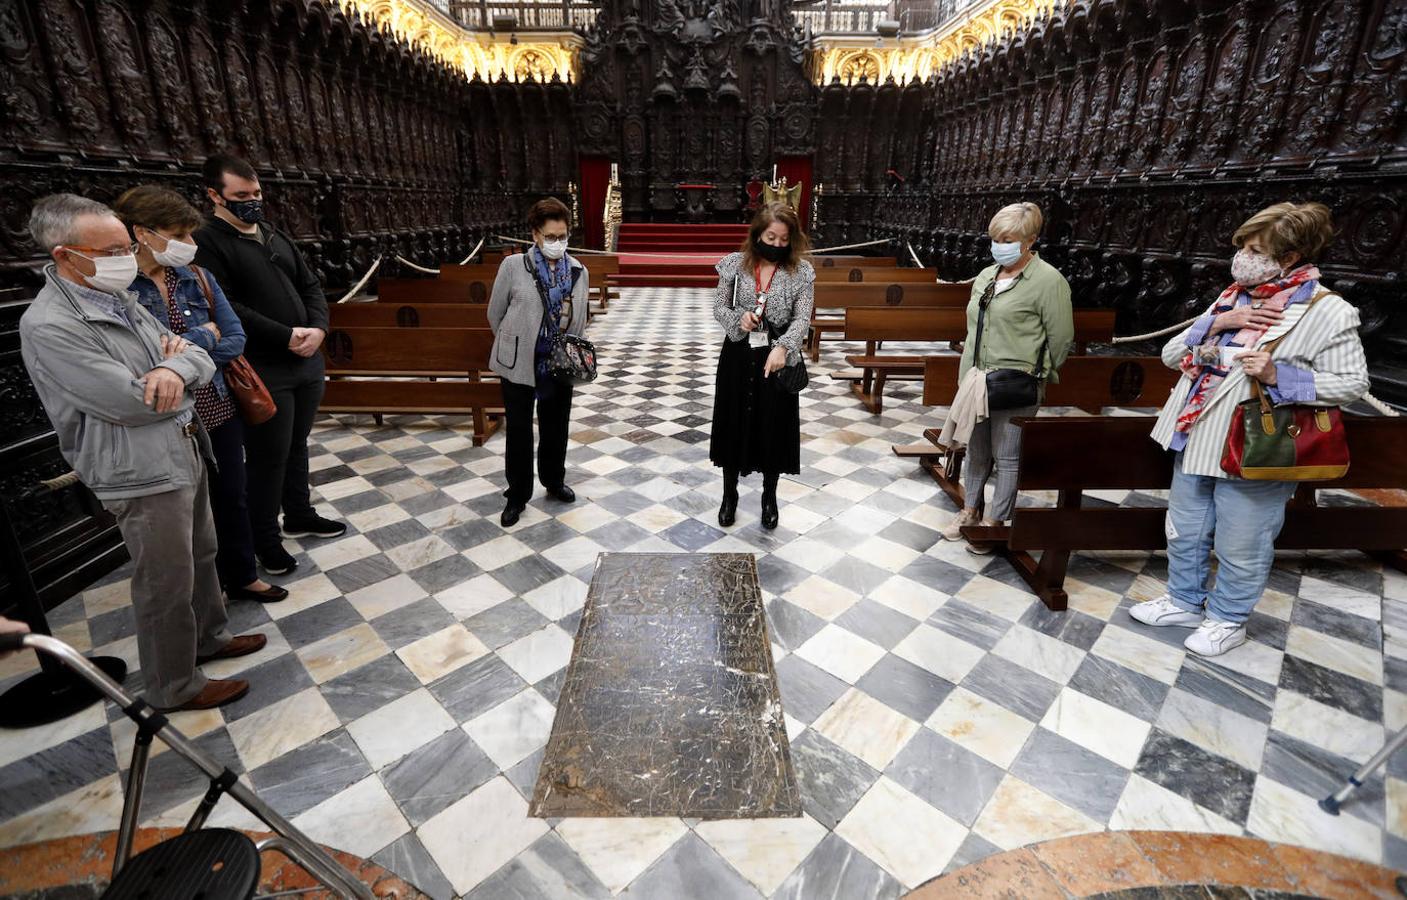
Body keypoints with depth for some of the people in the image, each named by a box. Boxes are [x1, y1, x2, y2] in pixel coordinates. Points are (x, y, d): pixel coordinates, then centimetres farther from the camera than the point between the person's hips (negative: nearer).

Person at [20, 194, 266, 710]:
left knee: (200, 556, 22)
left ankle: (208, 637, 43)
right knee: (167, 584, 5)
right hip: (143, 474, -8)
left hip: (186, 452, 8)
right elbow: (130, 404, -24)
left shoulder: (121, 302, 8)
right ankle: (174, 686, 24)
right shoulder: (49, 326, -19)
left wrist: (175, 368, -18)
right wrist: (173, 365, -7)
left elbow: (201, 360, 5)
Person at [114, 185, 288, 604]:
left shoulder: (198, 278, 1)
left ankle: (241, 576, 34)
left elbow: (236, 340, -4)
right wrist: (203, 337, -13)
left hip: (218, 408, 4)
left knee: (231, 496, 15)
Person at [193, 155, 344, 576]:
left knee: (297, 445, 18)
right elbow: (225, 308, -17)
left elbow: (311, 285, 13)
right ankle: (265, 537, 18)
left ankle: (299, 516, 34)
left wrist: (318, 328, -6)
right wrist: (287, 336, -19)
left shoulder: (276, 236, 14)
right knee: (268, 457, 2)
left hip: (307, 361, 7)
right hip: (262, 371, -7)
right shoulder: (207, 243, -8)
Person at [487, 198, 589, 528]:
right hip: (519, 364, -3)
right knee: (519, 431, 8)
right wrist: (513, 345, 8)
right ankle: (517, 495, 24)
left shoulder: (578, 271, 1)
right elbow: (495, 314, 1)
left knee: (556, 427, 17)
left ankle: (554, 482, 39)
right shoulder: (513, 265, -9)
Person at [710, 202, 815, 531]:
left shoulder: (801, 272, -4)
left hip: (777, 358, -1)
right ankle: (729, 494, 30)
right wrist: (738, 318, -18)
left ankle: (769, 497, 30)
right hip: (738, 356, 1)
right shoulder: (735, 264, -1)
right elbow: (719, 307, 4)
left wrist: (782, 347, -30)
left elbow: (802, 318, -11)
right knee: (734, 424, 9)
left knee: (774, 427, 8)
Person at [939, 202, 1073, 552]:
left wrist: (1034, 376, 2)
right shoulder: (986, 276, 12)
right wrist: (966, 378, 15)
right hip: (978, 381, 7)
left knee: (1006, 457, 4)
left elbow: (1061, 339, -7)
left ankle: (994, 522, 18)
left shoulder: (1048, 281, -9)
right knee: (976, 450, 17)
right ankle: (970, 509, 34)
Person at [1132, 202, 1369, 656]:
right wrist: (1215, 324, -13)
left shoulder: (1327, 312, -11)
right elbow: (1170, 355, 3)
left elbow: (1352, 382, -8)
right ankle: (1185, 601, 39)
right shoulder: (1232, 298, 6)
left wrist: (1278, 376, -22)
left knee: (1240, 547, 10)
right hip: (1196, 440, 6)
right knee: (1184, 532, 19)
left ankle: (1228, 619, 32)